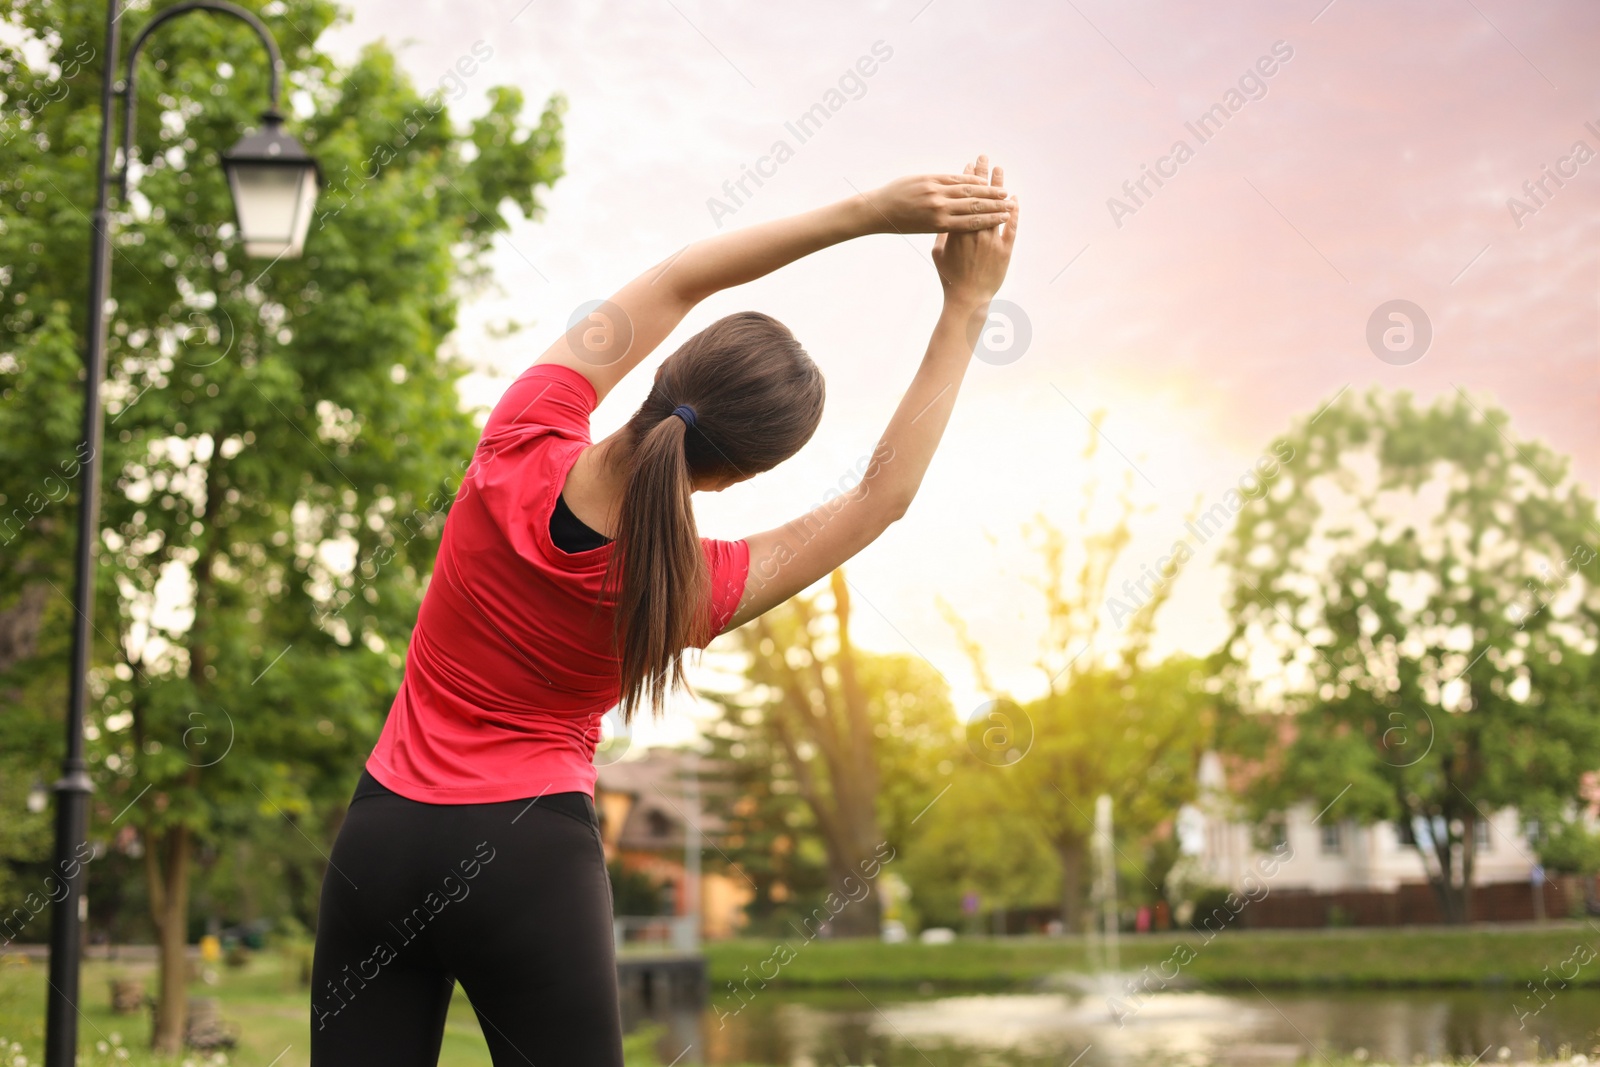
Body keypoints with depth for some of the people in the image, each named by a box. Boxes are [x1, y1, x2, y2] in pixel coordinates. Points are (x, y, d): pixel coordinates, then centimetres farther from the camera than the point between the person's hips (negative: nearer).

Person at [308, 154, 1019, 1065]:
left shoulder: (524, 447, -13)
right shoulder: (690, 593, -17)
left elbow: (677, 284, -5)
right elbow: (884, 495, -7)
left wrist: (867, 212, -7)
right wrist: (968, 309, -6)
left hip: (382, 830, 4)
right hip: (529, 858, -3)